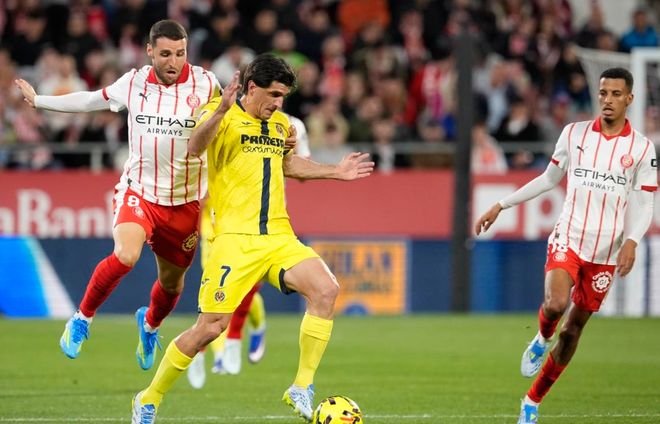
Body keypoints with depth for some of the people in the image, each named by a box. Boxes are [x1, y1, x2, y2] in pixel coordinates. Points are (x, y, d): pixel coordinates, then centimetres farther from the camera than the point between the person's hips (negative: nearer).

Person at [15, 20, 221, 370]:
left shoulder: (205, 84, -7)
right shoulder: (133, 82, -2)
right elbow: (90, 101, 16)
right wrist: (38, 101, 21)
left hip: (185, 202, 1)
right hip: (138, 192, -1)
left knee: (171, 283, 14)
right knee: (125, 255, -28)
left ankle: (149, 324, 50)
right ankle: (82, 319, -5)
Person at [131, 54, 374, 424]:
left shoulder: (281, 123, 15)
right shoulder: (224, 116, -6)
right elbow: (195, 147, -28)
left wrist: (335, 171, 29)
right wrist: (220, 112, -45)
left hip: (278, 237, 6)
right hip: (235, 237, -6)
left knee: (326, 289, -18)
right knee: (211, 327, -7)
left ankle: (302, 389, -11)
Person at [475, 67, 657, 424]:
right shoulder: (574, 133, 3)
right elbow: (549, 178, 15)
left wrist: (631, 241, -17)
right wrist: (501, 206, 15)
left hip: (606, 253, 0)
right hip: (568, 239, 0)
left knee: (572, 331, 6)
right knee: (555, 304, -28)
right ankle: (542, 338, 8)